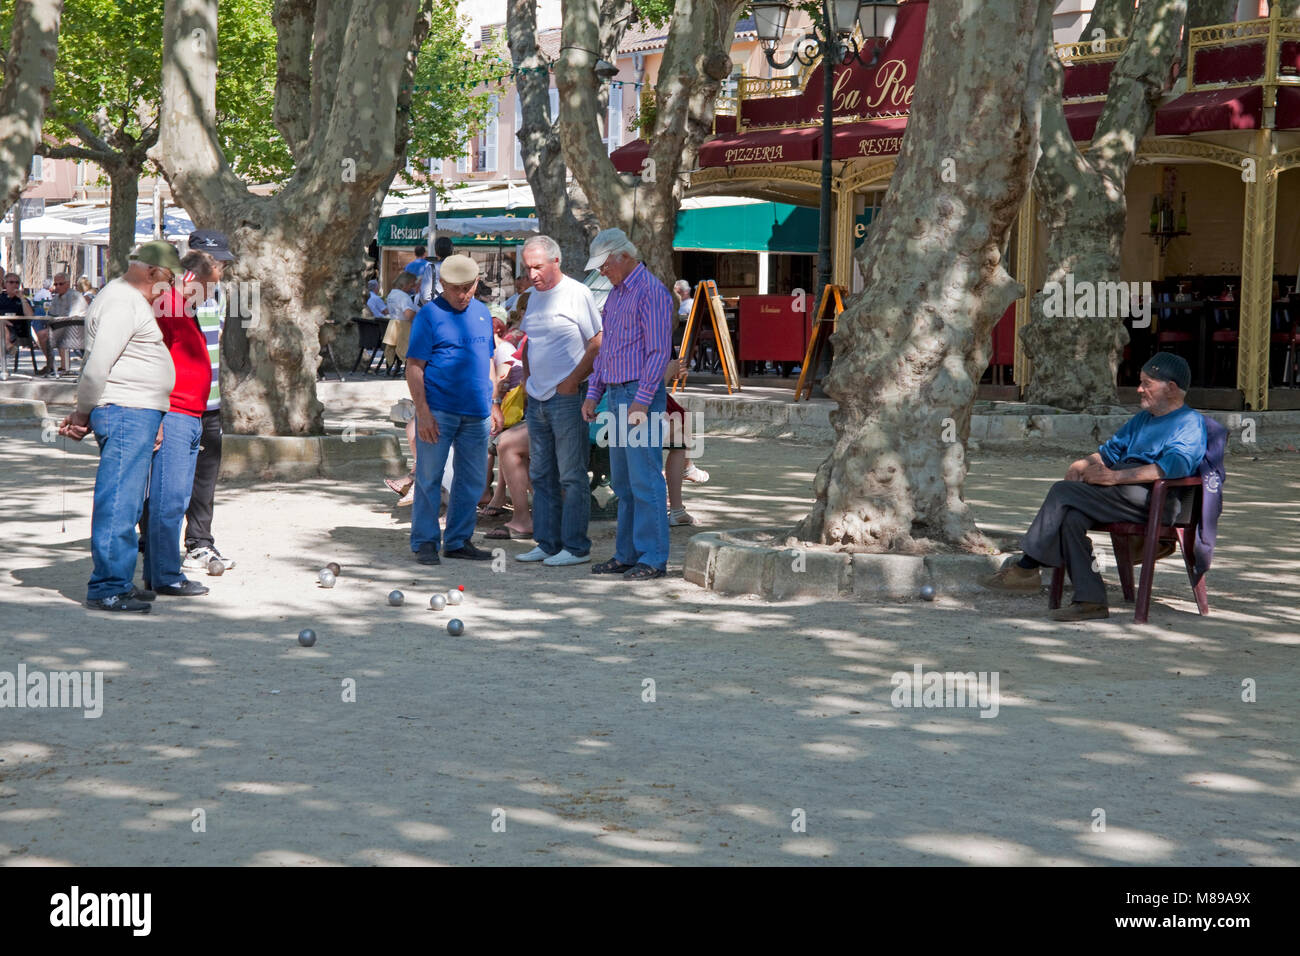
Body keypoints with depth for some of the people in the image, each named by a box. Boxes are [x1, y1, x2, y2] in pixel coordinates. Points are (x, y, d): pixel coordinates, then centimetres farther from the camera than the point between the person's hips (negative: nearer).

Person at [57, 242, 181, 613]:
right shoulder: (121, 302, -13)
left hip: (139, 416, 11)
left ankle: (119, 583, 21)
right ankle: (107, 589, -7)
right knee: (118, 503, -9)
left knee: (126, 504, 14)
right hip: (125, 414, -11)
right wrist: (82, 414, -8)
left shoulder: (133, 301, 21)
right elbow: (97, 366, -19)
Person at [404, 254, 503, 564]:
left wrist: (494, 404, 17)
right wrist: (422, 412, -15)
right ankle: (424, 542, 9)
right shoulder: (429, 315, -4)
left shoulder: (482, 313, 14)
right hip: (438, 411, -5)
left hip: (476, 413, 6)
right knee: (429, 477, 0)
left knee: (473, 480, 8)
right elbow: (414, 367, -8)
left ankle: (458, 540, 19)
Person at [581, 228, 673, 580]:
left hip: (642, 395, -9)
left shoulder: (651, 291, -10)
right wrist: (592, 393, 17)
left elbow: (659, 351, -16)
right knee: (622, 481, 10)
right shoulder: (615, 294, 19)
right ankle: (626, 554, 16)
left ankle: (653, 558, -5)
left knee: (645, 479, -9)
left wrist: (642, 401, -20)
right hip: (617, 395, 9)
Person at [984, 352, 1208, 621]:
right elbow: (1112, 449, 31)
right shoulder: (1142, 419, 31)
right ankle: (1090, 600, -24)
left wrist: (1115, 476, -21)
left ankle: (1026, 567, -13)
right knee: (1071, 517, -23)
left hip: (1156, 501, -8)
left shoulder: (1190, 422, 1)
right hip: (1121, 494, 8)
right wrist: (1082, 465, 6)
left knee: (1064, 492, -21)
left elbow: (1173, 466, -16)